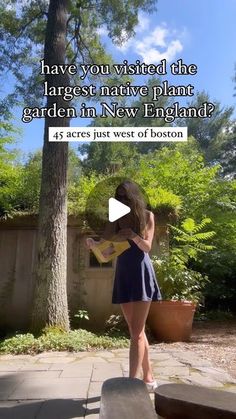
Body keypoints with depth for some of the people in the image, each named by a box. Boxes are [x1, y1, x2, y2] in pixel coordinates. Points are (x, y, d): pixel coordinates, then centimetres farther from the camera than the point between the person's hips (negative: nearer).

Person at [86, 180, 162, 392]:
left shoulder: (147, 216, 2)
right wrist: (95, 245, -15)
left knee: (137, 332, -6)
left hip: (141, 274, -4)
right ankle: (149, 378, 23)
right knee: (137, 331, 10)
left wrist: (133, 235, -25)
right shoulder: (118, 220, 9)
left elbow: (147, 246, -6)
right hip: (123, 276, 4)